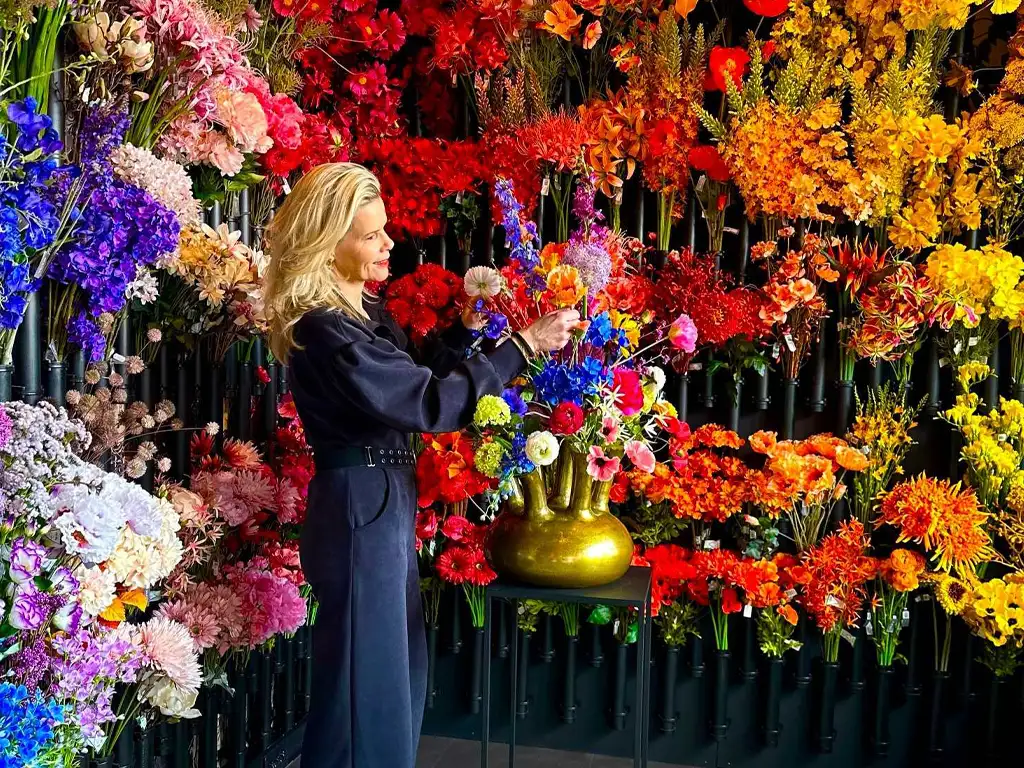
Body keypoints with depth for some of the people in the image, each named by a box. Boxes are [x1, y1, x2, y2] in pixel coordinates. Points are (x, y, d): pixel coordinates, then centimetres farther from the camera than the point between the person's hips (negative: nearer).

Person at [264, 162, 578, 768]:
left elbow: (412, 384, 14)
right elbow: (430, 402, -25)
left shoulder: (363, 310, 8)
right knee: (367, 678, 3)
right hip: (361, 510, -10)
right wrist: (525, 345, -21)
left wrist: (468, 331, 2)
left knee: (400, 670, 20)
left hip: (387, 503, 10)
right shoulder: (323, 330, -22)